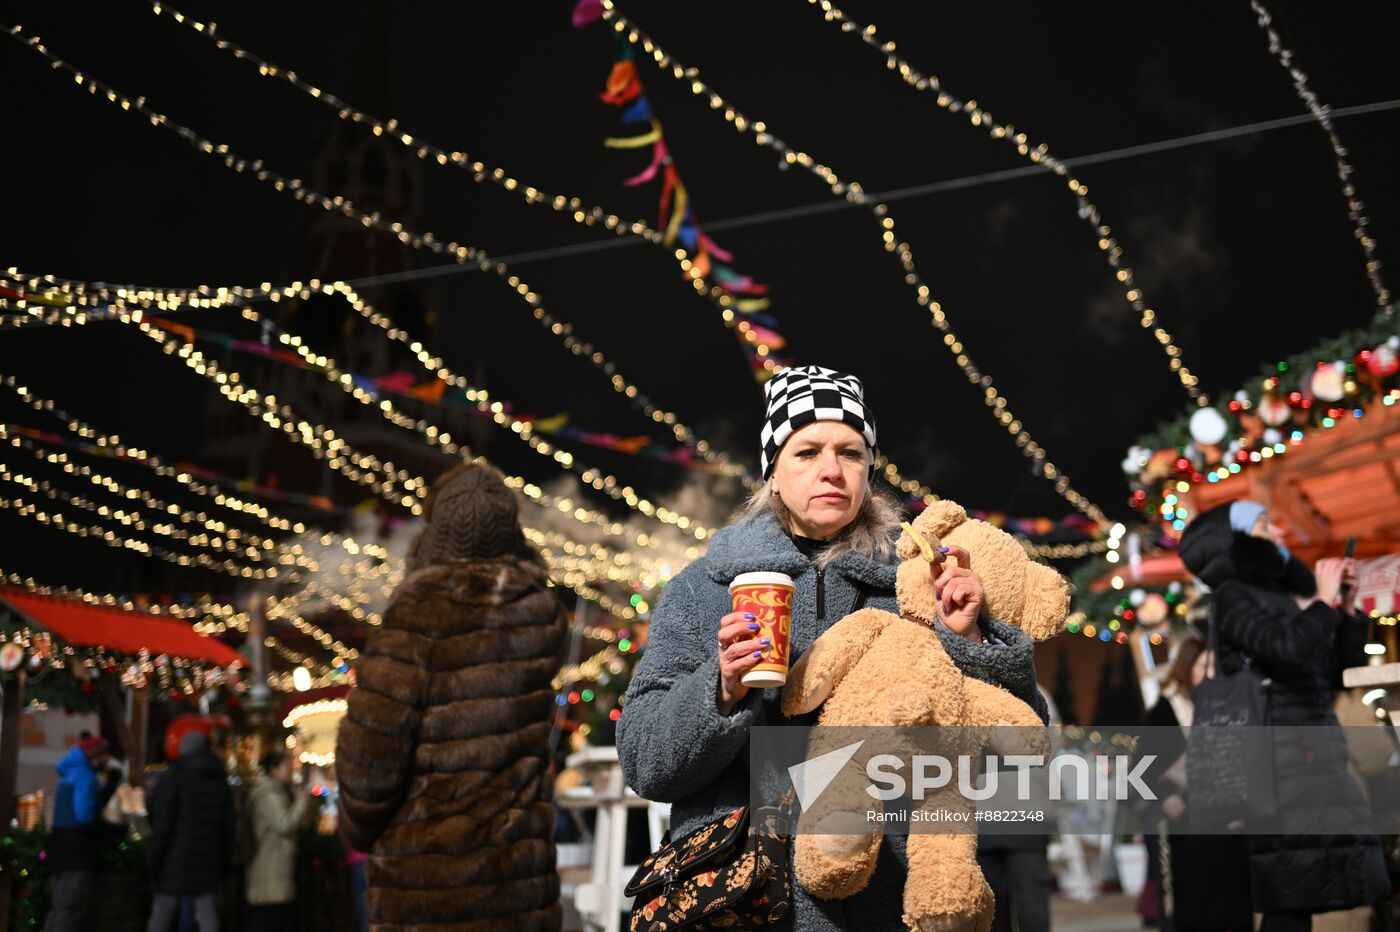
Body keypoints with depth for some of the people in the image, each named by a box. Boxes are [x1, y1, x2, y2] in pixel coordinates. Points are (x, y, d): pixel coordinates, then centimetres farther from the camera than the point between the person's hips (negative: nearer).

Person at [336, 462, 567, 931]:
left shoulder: (419, 616, -14)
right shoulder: (542, 614, -1)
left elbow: (370, 746, -12)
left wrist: (360, 827, 6)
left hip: (425, 877, -4)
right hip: (519, 864, 4)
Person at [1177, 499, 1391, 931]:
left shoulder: (1283, 597, 21)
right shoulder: (1234, 596, -3)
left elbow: (1339, 674, 23)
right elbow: (1287, 647, -21)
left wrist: (1347, 608, 14)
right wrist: (1324, 602, -7)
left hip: (1312, 754, 8)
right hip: (1281, 757, -8)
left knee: (1298, 896, 5)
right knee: (1291, 897, -14)